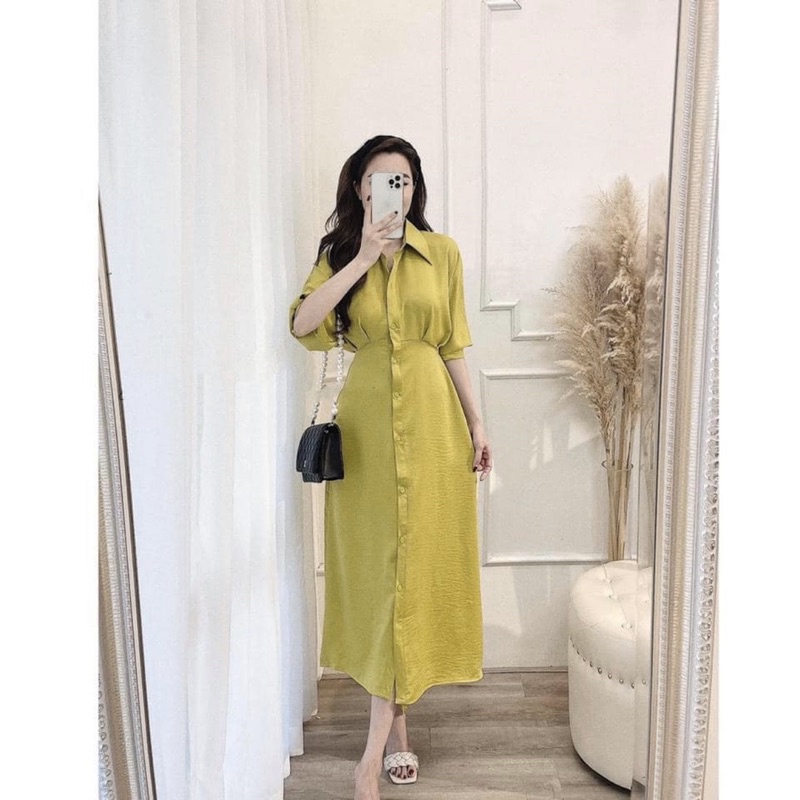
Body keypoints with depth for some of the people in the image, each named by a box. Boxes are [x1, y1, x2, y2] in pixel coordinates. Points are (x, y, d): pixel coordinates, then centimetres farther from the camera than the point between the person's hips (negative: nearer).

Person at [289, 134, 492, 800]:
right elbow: (303, 323, -13)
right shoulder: (339, 255, 6)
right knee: (376, 562, 4)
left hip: (432, 420, 0)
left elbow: (454, 347, 7)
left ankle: (378, 741, 14)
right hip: (368, 421, 0)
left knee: (418, 562, 1)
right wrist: (364, 256, -13)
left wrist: (477, 425, 4)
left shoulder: (443, 253, 6)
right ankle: (396, 724, 23)